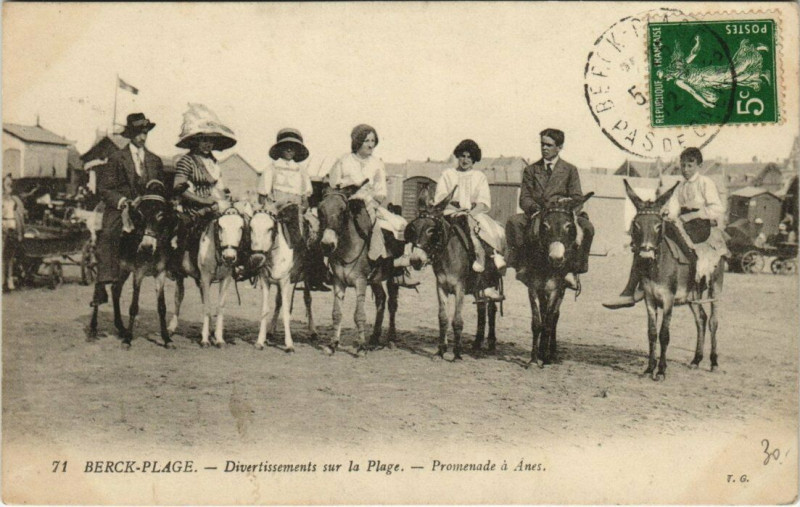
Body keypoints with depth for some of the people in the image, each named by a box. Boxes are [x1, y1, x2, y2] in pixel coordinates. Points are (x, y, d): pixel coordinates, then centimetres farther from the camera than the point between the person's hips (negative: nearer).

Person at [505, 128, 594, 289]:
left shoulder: (570, 170, 14)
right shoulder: (531, 170, 17)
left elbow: (577, 198, 5)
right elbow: (524, 198, 6)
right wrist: (535, 208, -17)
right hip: (536, 215, 1)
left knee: (587, 227, -31)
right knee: (514, 221, -31)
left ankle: (574, 269, -23)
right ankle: (521, 263, -20)